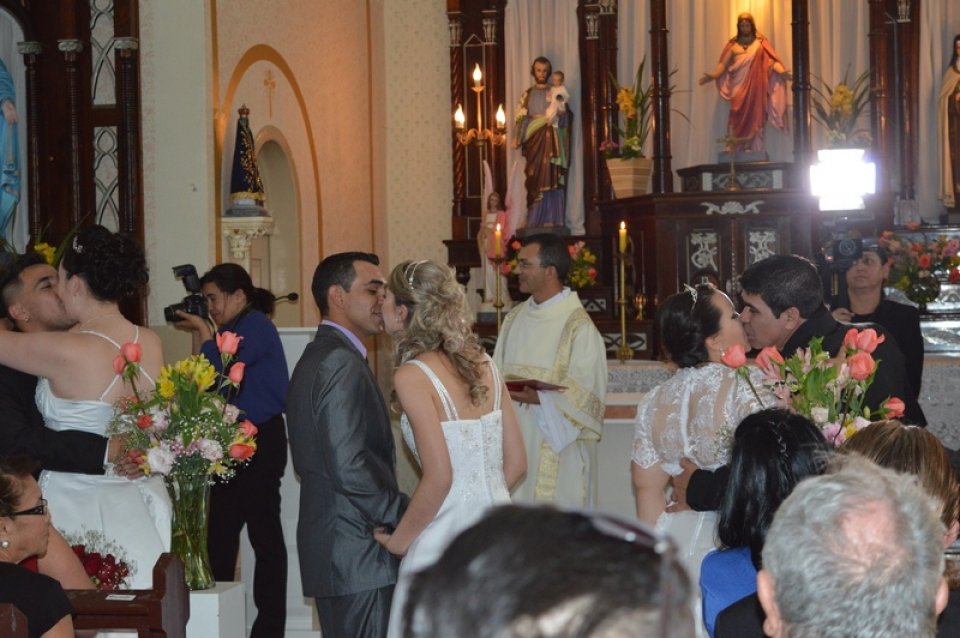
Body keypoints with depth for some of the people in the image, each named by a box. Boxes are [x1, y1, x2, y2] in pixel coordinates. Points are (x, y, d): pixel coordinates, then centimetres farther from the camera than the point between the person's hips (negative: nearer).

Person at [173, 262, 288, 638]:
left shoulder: (256, 325, -9)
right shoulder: (234, 329, 17)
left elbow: (220, 368, -19)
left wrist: (203, 330, -7)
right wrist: (196, 335, 4)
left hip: (261, 441, -9)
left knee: (263, 534, -4)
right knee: (221, 533, 9)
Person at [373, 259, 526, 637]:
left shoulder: (412, 375, -12)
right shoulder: (482, 364, 7)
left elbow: (439, 477, -18)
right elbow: (516, 463, 9)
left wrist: (398, 541, -5)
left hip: (447, 540, -7)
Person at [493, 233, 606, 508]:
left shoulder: (579, 326, -11)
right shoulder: (515, 318, 10)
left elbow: (584, 393, -15)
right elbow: (498, 373, 17)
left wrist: (538, 398, -27)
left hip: (556, 448, -6)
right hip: (514, 441, 6)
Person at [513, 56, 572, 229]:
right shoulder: (527, 94, 13)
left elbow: (565, 116, 1)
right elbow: (522, 118, 5)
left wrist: (553, 118, -19)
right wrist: (517, 138, -8)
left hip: (551, 140, -1)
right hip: (534, 139, 1)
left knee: (551, 179, -7)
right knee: (535, 180, -3)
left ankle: (552, 220, -7)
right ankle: (535, 221, -2)